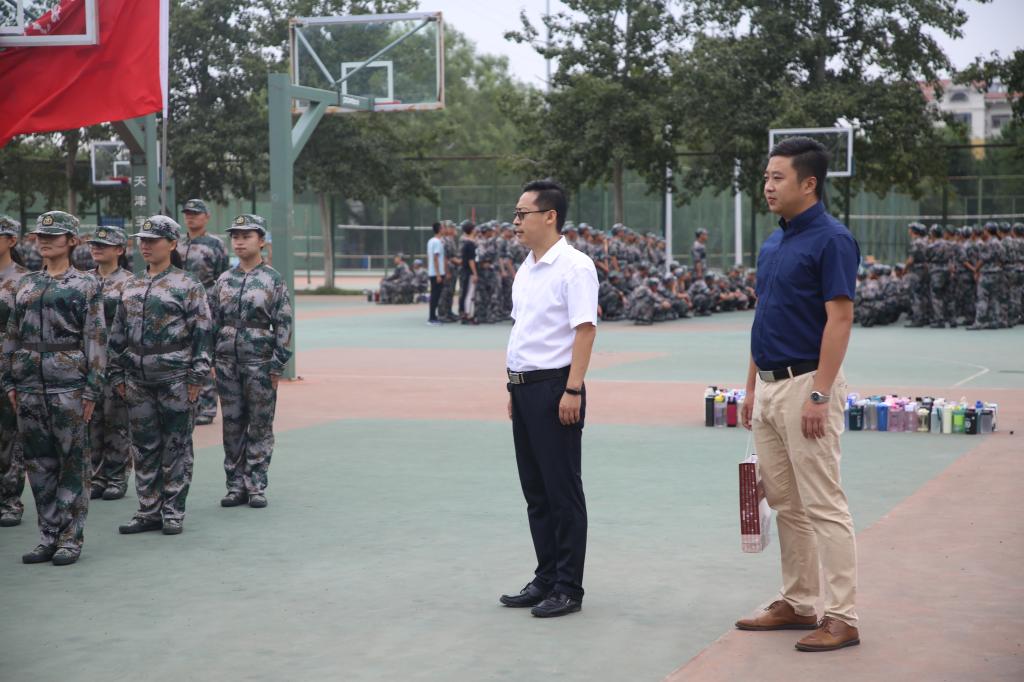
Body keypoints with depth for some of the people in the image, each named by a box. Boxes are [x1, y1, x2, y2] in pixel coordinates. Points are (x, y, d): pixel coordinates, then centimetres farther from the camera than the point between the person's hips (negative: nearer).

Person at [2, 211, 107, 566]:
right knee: (38, 461, 7)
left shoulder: (85, 284, 0)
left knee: (73, 460, -1)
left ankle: (71, 537, 4)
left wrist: (92, 389, -10)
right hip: (29, 383, 5)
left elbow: (96, 338, -4)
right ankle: (48, 535, 15)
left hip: (68, 382, -5)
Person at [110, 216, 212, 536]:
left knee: (176, 447, 2)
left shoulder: (188, 285, -5)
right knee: (145, 448, 9)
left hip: (175, 379, -6)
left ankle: (173, 512, 9)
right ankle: (149, 510, 18)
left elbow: (202, 334, -8)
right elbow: (118, 335, 16)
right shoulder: (131, 287, 12)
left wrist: (196, 378, -12)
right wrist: (117, 375, 11)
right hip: (138, 381, 6)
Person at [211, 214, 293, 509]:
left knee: (260, 426, 3)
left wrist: (277, 366, -10)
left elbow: (283, 325, -5)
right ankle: (236, 485, 15)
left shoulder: (273, 280, -3)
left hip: (259, 363, -4)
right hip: (227, 363, 4)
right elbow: (213, 322, 12)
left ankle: (256, 487, 9)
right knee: (232, 426, 7)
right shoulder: (224, 280, 8)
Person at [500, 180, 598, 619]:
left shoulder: (574, 267, -12)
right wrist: (514, 386, 17)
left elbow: (585, 329, -18)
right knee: (535, 490, 13)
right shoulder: (526, 269, 14)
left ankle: (568, 588, 5)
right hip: (524, 386, 9)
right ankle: (546, 579, 22)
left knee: (563, 491, -2)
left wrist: (572, 390, -22)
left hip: (554, 387, -9)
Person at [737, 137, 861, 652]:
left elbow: (840, 319, -18)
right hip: (769, 388, 9)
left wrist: (819, 395, -22)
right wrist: (752, 388, 16)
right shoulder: (773, 243, 14)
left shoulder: (831, 240, -13)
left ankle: (842, 618, -1)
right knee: (785, 503, 14)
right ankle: (797, 604, 23)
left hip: (806, 386, -9)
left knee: (823, 505, -6)